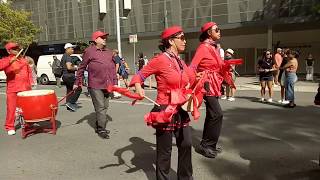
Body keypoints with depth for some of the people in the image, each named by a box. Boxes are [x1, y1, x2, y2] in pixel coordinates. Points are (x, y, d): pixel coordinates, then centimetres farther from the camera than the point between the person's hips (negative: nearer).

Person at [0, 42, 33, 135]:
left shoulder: (24, 60, 15)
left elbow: (29, 71, 20)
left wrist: (30, 82, 10)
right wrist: (10, 61, -25)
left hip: (25, 88, 4)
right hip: (12, 89, -3)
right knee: (11, 108, -2)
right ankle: (10, 127, 10)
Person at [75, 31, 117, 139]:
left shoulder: (109, 52, 15)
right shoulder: (89, 51, -1)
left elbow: (113, 68, 18)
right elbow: (82, 68, 3)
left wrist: (115, 82, 15)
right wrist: (78, 82, 5)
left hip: (108, 85, 6)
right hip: (95, 86, -6)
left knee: (105, 107, 13)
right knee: (100, 108, -5)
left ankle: (98, 126, 28)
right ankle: (101, 130, 5)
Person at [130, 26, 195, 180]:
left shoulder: (181, 62, 9)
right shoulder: (160, 59, -12)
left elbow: (192, 79, 24)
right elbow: (139, 76, -8)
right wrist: (139, 89, -25)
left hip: (181, 111, 7)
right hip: (165, 111, -7)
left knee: (186, 145, 16)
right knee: (165, 150, 7)